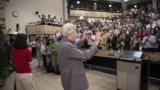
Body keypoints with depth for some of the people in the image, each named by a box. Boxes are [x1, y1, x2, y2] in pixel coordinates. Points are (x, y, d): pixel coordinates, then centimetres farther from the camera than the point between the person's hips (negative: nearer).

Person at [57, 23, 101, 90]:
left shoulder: (63, 43, 4)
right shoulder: (67, 46, -28)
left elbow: (74, 49, 21)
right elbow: (86, 55, -30)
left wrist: (82, 40, 17)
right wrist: (95, 43, -19)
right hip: (73, 80, -10)